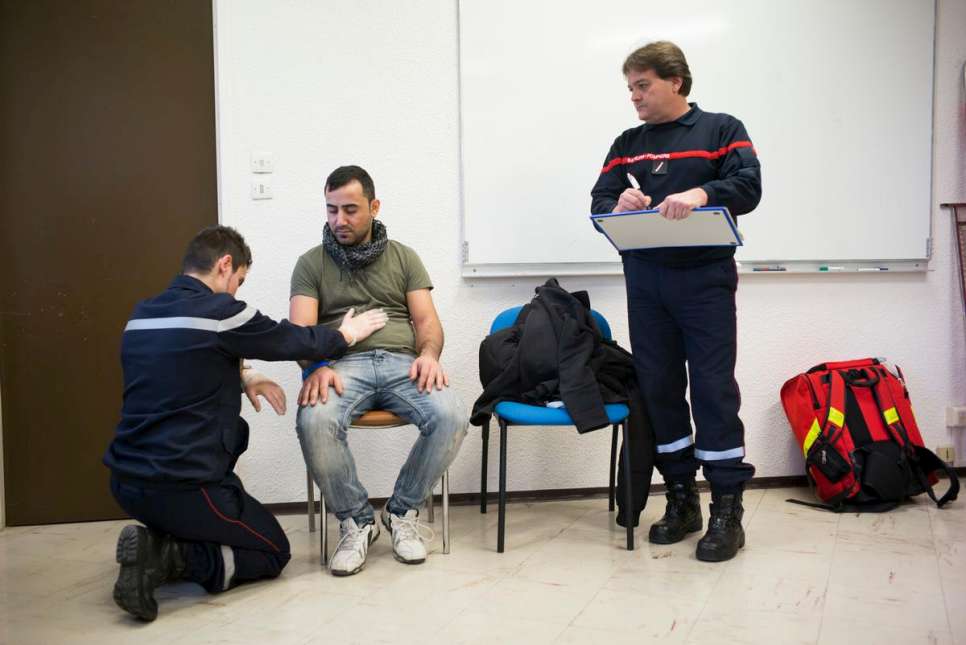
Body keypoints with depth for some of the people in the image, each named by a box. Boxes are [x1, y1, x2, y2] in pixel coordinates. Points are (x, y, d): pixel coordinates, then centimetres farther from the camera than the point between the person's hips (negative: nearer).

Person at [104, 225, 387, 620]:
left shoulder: (141, 316, 8)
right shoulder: (220, 311, -13)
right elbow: (294, 340, 1)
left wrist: (242, 378, 11)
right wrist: (345, 335, 19)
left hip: (126, 482, 7)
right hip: (181, 488, -7)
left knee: (235, 430, 29)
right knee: (274, 553, 13)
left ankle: (160, 537, 12)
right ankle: (169, 557, -8)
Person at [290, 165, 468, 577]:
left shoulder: (403, 257, 19)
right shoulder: (312, 264, 15)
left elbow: (427, 319, 10)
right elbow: (300, 329, 2)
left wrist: (429, 353, -13)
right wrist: (317, 367, -20)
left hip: (402, 362, 2)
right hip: (342, 364, -1)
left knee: (452, 417, -29)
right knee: (314, 422, -36)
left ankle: (402, 511, -4)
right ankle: (356, 521, -11)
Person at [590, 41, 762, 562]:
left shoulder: (721, 129, 4)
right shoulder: (627, 144, 16)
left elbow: (749, 187, -11)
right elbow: (599, 202, 5)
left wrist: (701, 193, -30)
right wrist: (619, 206, -18)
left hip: (705, 278, -4)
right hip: (645, 279, 4)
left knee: (713, 389, -4)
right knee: (659, 388, 7)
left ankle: (727, 511, 5)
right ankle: (681, 499, 21)